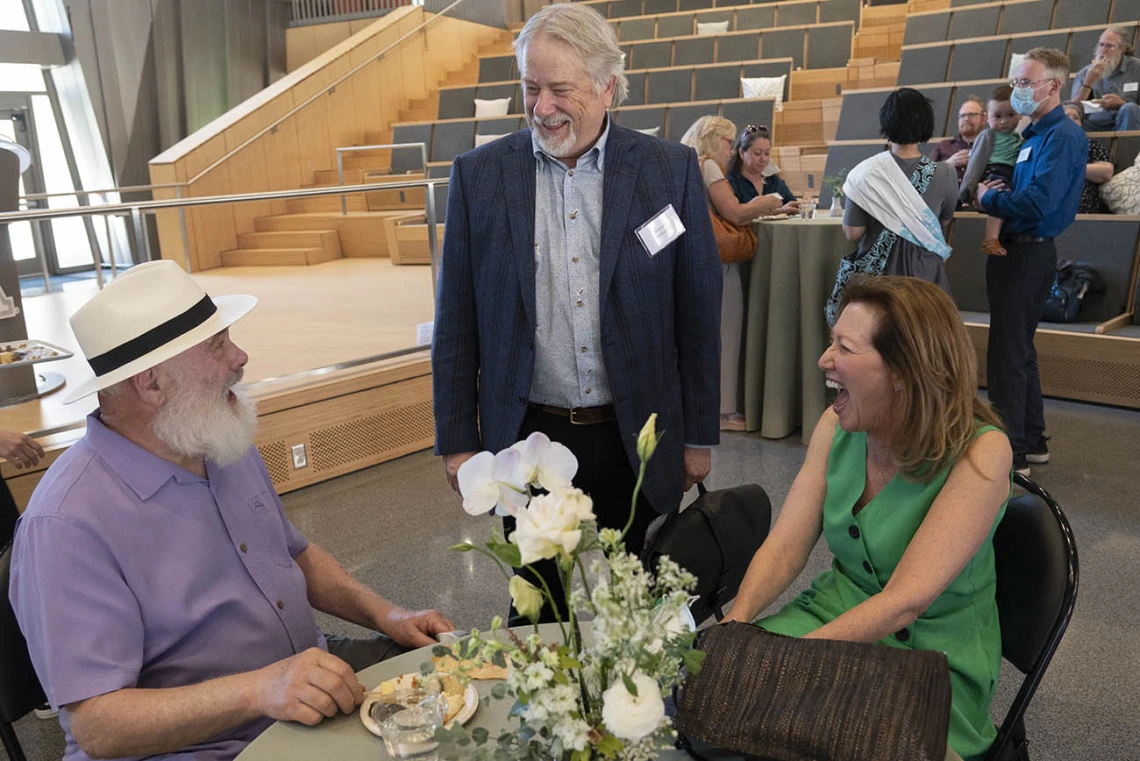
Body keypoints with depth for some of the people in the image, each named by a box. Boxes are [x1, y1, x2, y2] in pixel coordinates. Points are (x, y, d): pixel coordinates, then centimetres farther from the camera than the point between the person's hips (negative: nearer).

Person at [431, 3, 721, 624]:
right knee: (538, 610, 14)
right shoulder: (479, 175, -2)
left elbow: (698, 313, 1)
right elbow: (456, 323, 2)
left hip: (636, 440, 0)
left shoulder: (671, 171, -3)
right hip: (527, 438, 1)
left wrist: (699, 436, 3)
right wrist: (457, 439, 1)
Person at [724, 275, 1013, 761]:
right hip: (837, 614, 5)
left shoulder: (980, 453, -22)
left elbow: (904, 603, -27)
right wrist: (733, 625, -21)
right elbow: (784, 547, -5)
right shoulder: (837, 426, -6)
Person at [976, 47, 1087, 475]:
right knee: (1020, 349, 16)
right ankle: (1031, 440, 28)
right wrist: (997, 194, -5)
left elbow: (1037, 201, -26)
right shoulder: (1034, 134, 15)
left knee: (1007, 353, -6)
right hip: (1017, 250, 10)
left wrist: (989, 198, -11)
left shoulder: (1062, 136, -15)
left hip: (1028, 255, -10)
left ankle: (1013, 452, 2)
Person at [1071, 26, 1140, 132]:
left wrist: (1121, 104, -16)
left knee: (1130, 109, -33)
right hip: (1095, 125, 0)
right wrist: (1088, 83, -10)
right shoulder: (1084, 73, 11)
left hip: (1126, 123, 0)